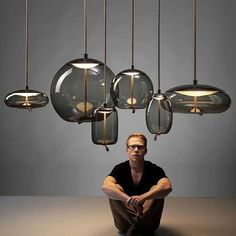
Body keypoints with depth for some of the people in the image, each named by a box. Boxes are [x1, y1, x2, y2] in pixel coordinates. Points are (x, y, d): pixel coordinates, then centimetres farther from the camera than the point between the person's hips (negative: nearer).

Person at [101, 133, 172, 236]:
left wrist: (142, 198, -45)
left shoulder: (154, 169, -8)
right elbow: (105, 186, -26)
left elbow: (167, 187, -30)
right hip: (125, 216, 1)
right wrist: (129, 199, -42)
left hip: (148, 215, 0)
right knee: (115, 189, -22)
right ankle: (139, 224, -26)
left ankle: (135, 224, -29)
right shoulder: (120, 169, -6)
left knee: (157, 189, -23)